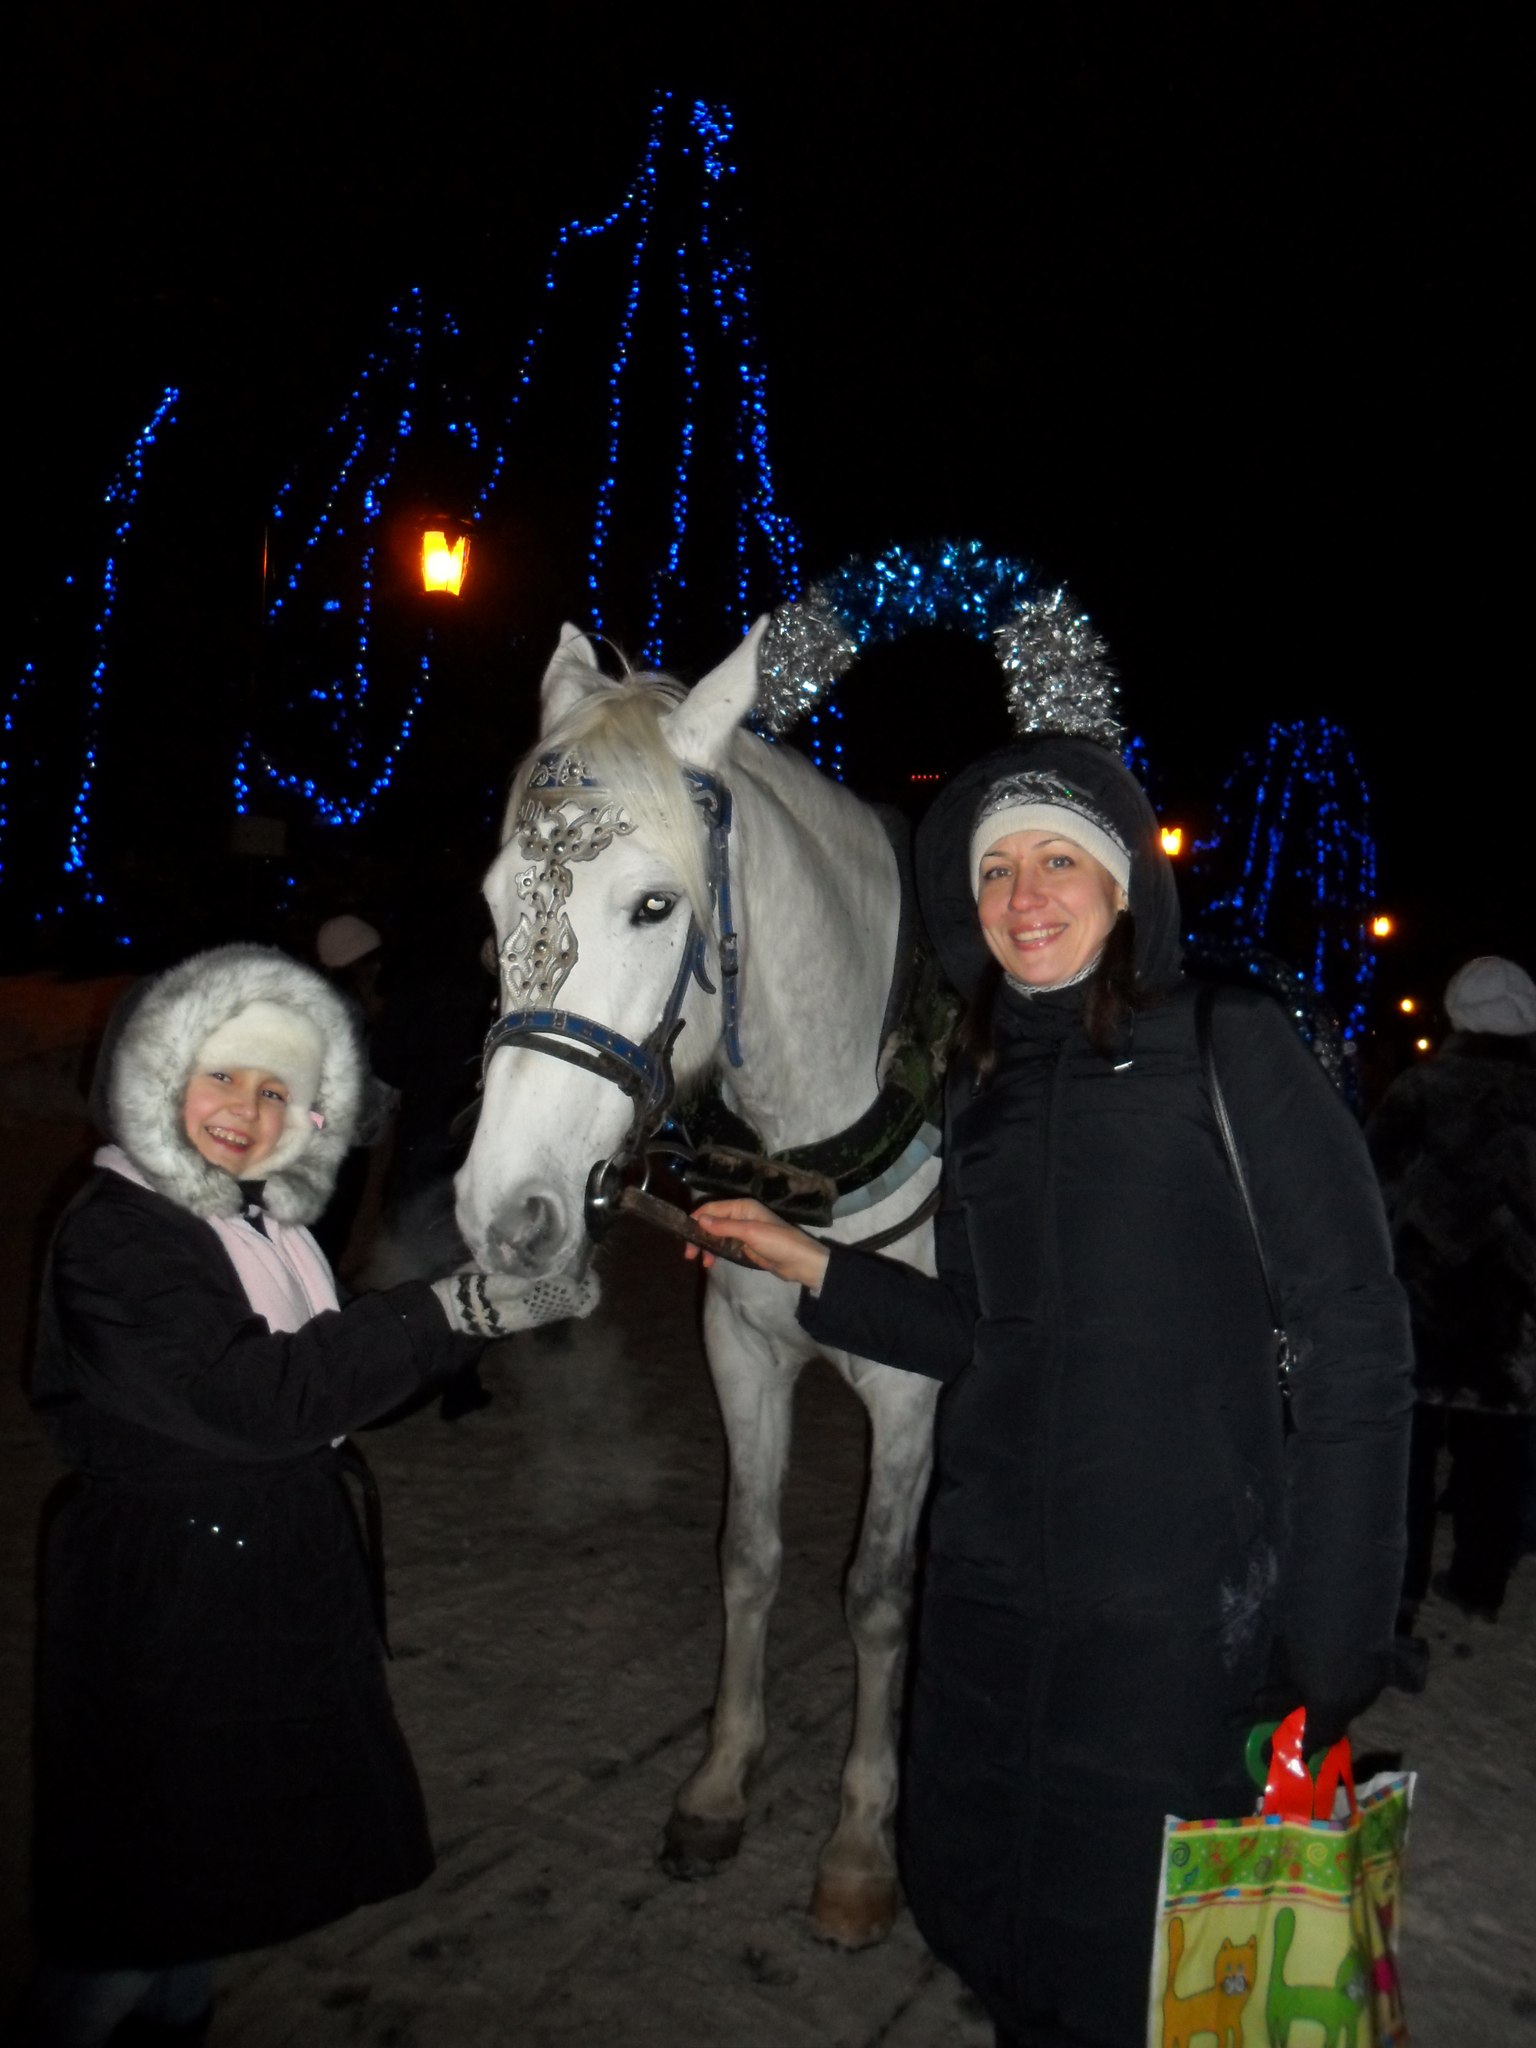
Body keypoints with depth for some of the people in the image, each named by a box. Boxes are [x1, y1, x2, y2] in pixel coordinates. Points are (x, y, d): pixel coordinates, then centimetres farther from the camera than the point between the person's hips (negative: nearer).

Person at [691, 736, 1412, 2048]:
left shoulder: (1232, 1048, -9)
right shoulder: (983, 1085, 7)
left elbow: (1352, 1341, -11)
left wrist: (1332, 1632, -13)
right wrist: (811, 1265, 3)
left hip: (1178, 1604, -5)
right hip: (990, 1581, 5)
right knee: (965, 1889, 20)